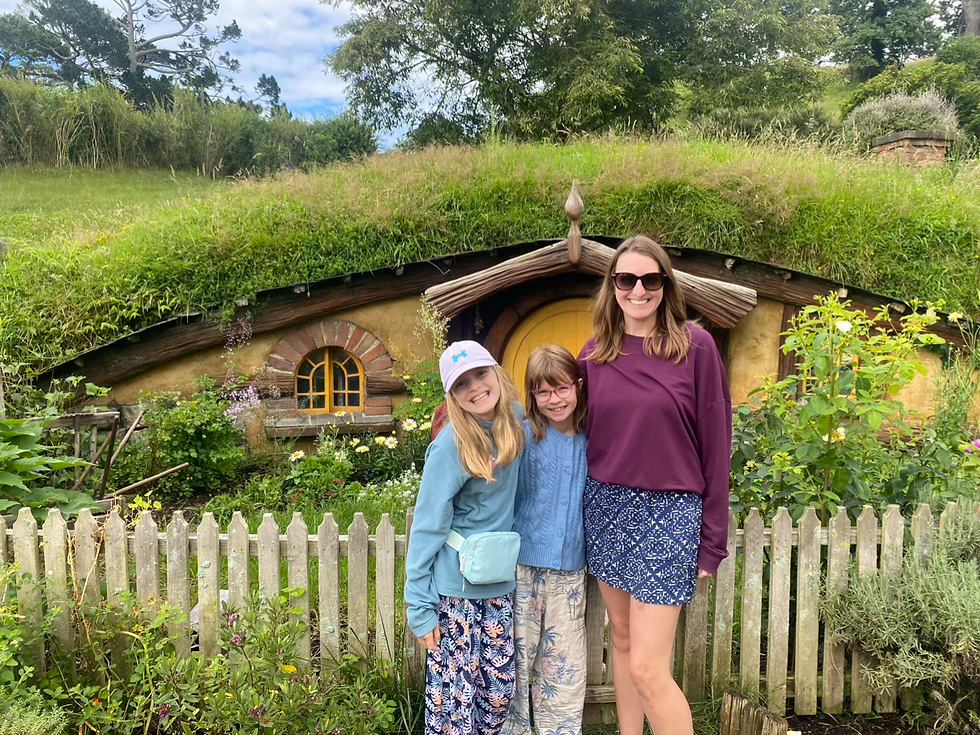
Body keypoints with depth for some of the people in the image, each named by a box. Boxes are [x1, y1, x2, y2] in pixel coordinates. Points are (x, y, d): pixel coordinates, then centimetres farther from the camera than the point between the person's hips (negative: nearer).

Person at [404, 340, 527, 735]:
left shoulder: (515, 421, -3)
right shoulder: (452, 445, -19)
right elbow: (427, 527, -14)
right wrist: (420, 607, -12)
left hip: (498, 586, 5)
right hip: (453, 590, -5)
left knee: (499, 691, 14)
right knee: (454, 698, 5)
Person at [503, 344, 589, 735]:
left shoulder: (590, 440, 3)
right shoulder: (523, 435, -8)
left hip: (570, 571, 3)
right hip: (524, 566, -3)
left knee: (564, 666, 14)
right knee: (516, 660, 9)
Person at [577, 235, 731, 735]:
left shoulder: (695, 346, -7)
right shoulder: (594, 353, 4)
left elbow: (715, 443, -5)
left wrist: (713, 540, -4)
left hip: (668, 511, -4)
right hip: (606, 507, 5)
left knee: (646, 668, -4)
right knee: (621, 639, 17)